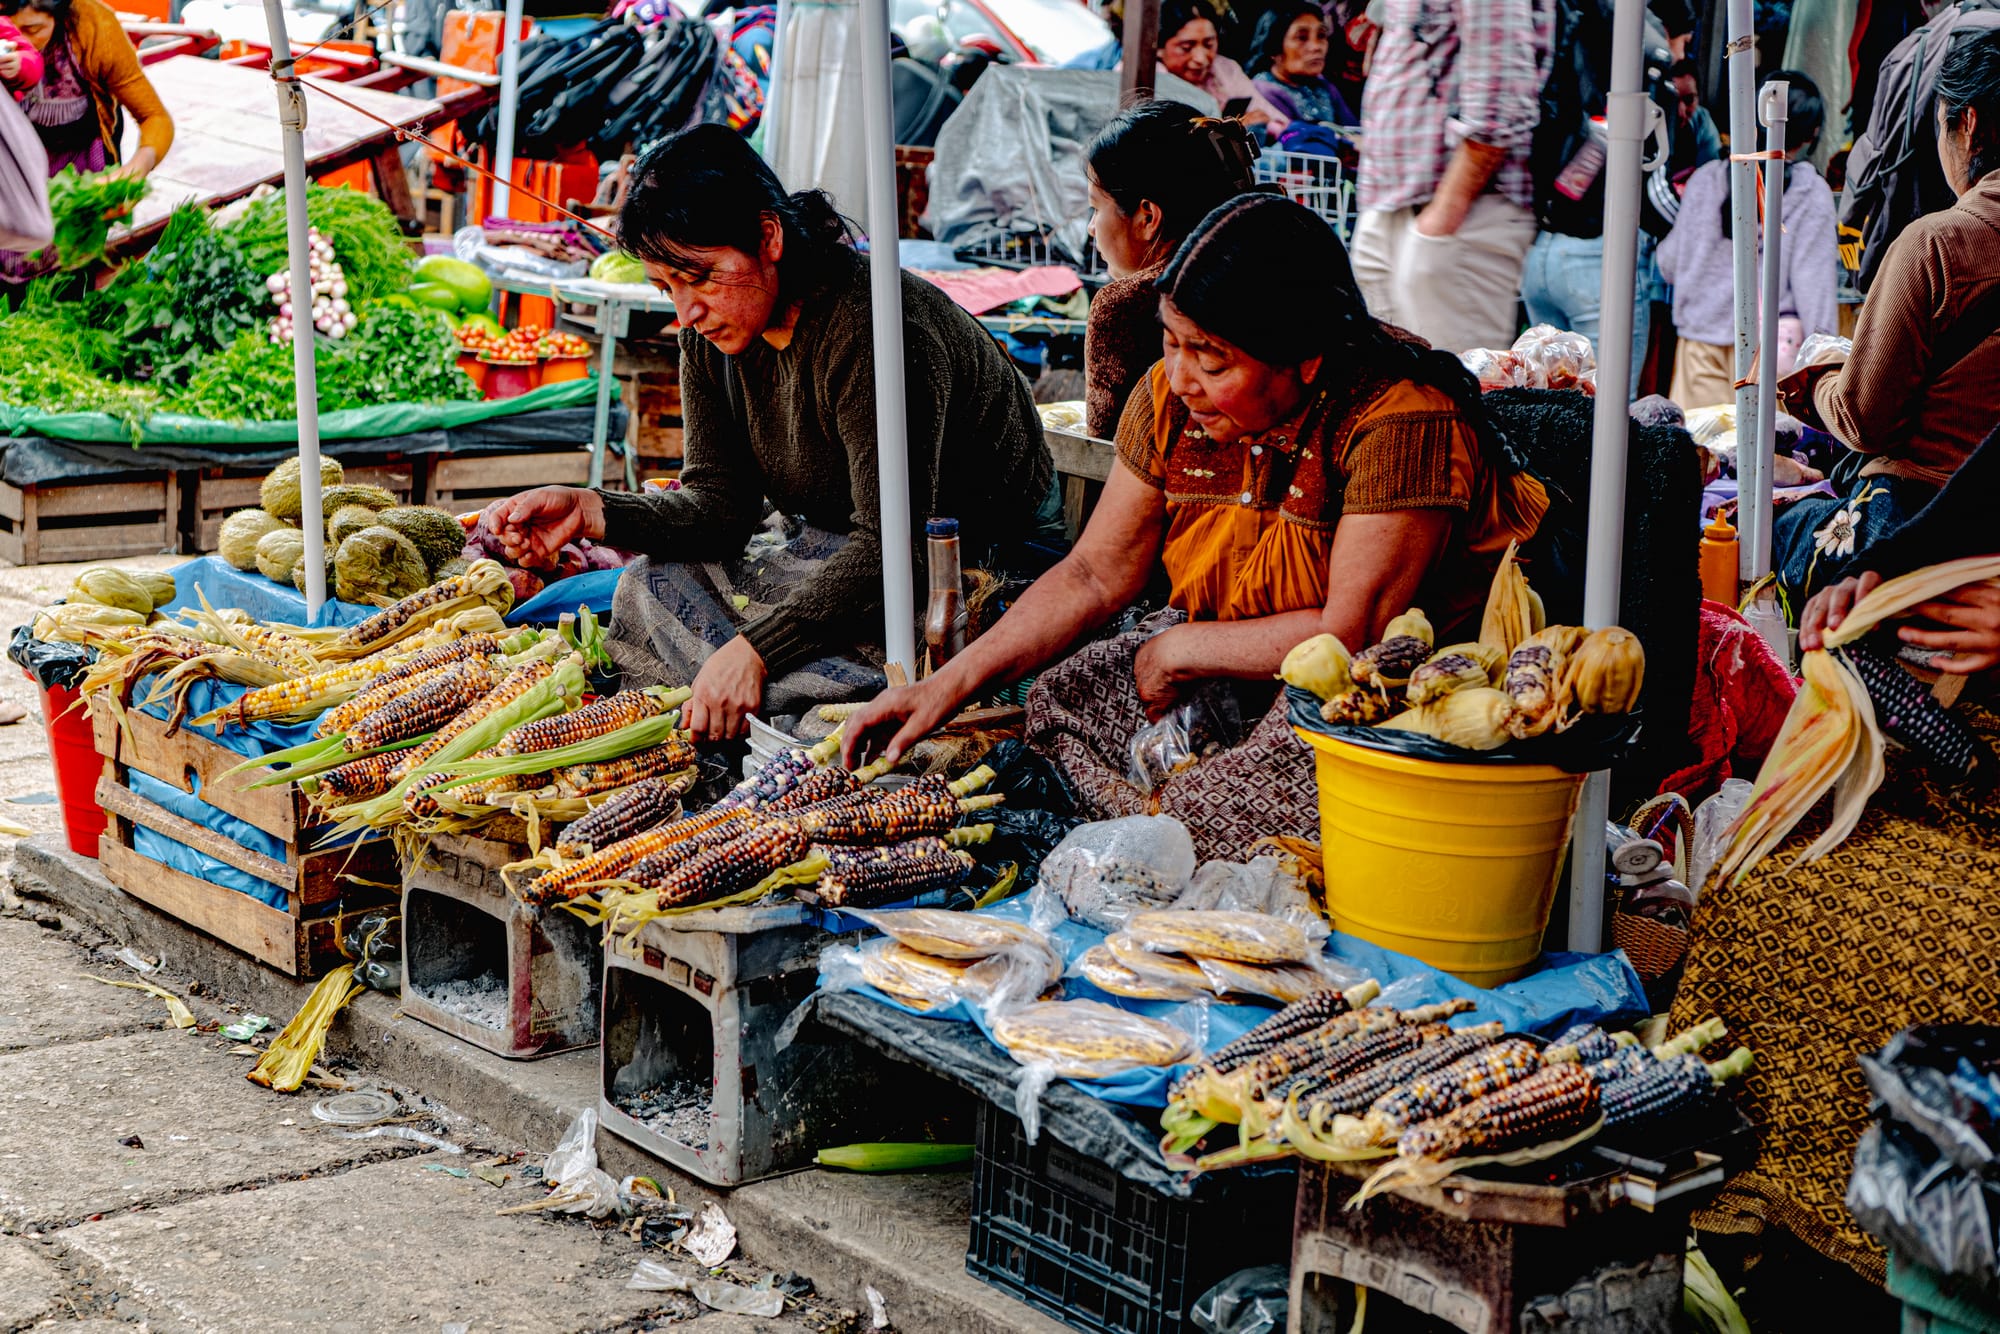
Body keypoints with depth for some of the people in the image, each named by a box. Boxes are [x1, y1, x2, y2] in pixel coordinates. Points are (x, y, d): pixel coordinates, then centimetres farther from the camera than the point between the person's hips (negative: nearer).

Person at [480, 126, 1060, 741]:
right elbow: (721, 502, -3)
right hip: (833, 548, 9)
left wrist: (755, 649, -38)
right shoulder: (711, 332, -4)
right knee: (653, 587, -8)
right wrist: (591, 512, -20)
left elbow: (890, 546, -32)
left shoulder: (869, 329, -30)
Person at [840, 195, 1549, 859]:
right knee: (1058, 701, -6)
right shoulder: (1170, 398, -7)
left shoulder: (1400, 422, -28)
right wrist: (950, 684, -10)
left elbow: (1349, 634, -26)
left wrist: (1180, 652, -15)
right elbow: (1095, 575, 0)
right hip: (1232, 665, 7)